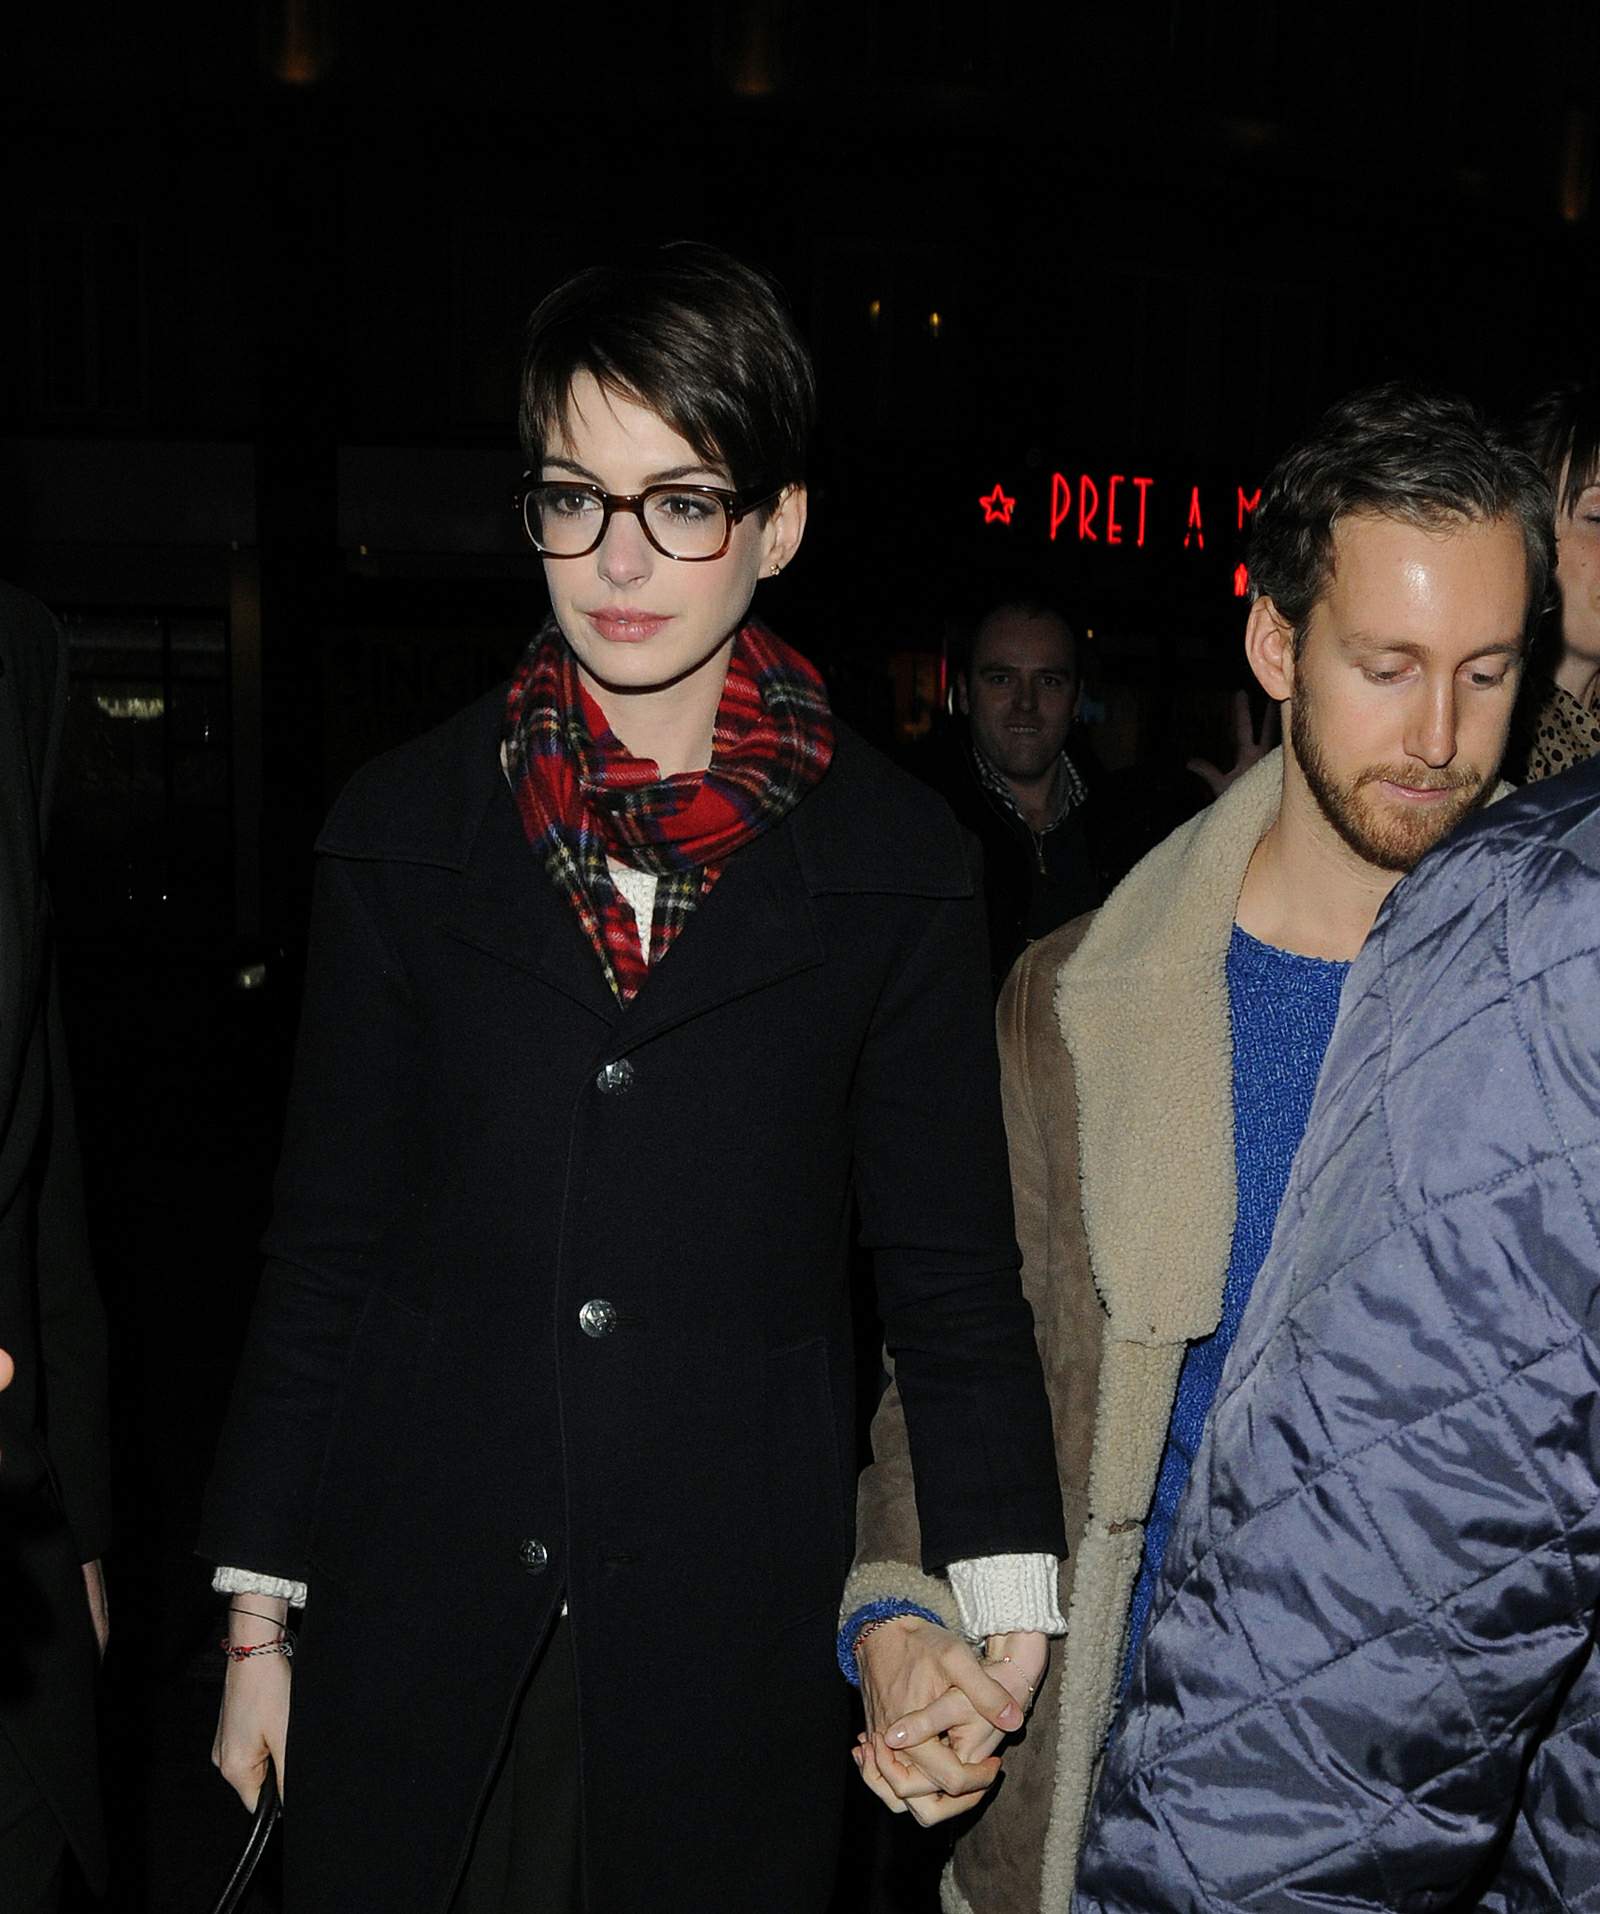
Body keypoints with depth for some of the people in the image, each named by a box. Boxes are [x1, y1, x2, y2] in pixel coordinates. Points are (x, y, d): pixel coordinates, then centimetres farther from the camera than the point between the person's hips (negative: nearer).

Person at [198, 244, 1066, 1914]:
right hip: (420, 1627, 1)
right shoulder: (404, 827, 1)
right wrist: (259, 1610, 5)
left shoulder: (893, 866, -2)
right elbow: (324, 1239, 4)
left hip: (733, 1646, -1)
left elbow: (951, 1262, 1)